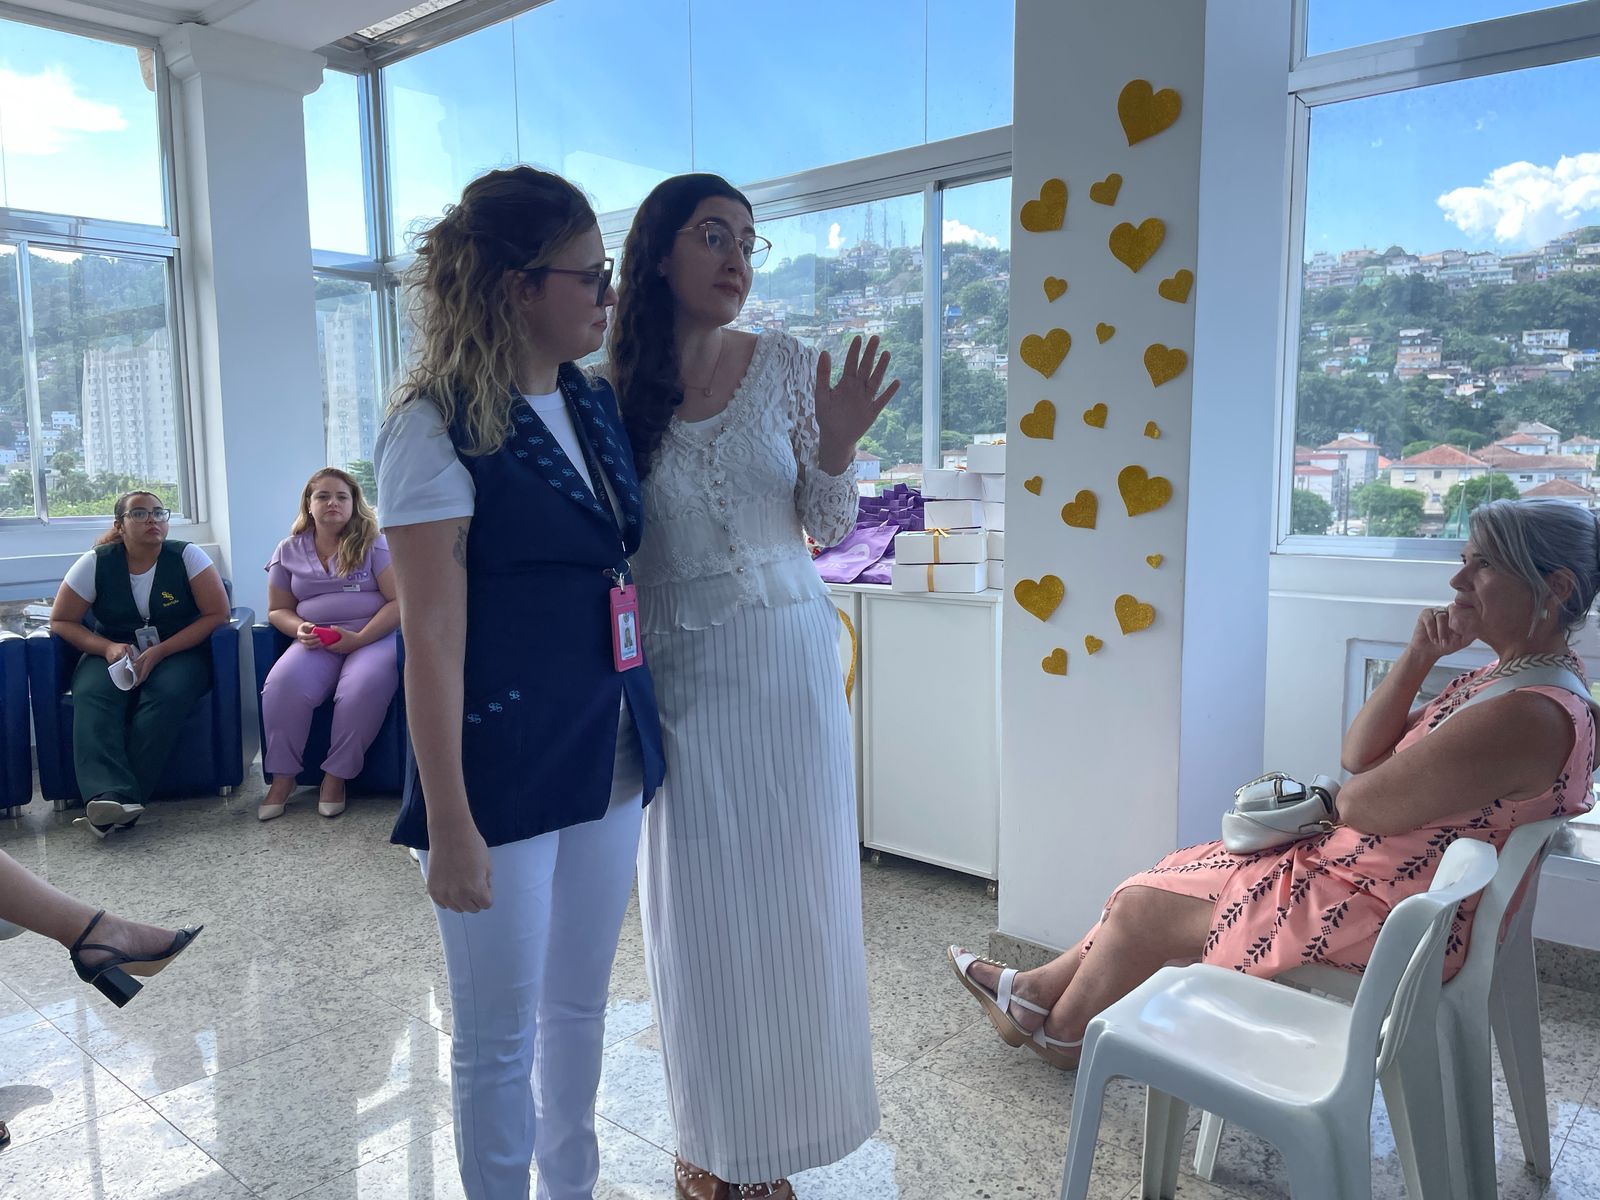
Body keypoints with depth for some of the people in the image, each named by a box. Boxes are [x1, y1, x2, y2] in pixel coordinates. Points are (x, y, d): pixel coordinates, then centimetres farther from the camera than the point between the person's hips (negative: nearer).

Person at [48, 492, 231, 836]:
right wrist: (108, 648, -17)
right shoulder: (96, 563, -3)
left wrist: (160, 652, -19)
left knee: (166, 693, -35)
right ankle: (111, 796, -48)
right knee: (92, 696, -31)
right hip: (113, 654, 2)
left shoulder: (187, 556, -8)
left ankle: (112, 801, -36)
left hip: (178, 651, -2)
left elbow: (217, 614, -11)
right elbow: (60, 621, 3)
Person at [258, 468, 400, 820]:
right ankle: (282, 776, -10)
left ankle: (336, 775, -16)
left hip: (372, 635, -3)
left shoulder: (373, 544, 2)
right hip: (315, 641, 3)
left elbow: (399, 601, -6)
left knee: (364, 688, -35)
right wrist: (299, 630, -7)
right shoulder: (289, 550, 13)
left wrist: (359, 639, -17)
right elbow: (278, 610, 18)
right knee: (283, 685, -28)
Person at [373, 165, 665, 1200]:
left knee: (581, 1005, 21)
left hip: (610, 756, 7)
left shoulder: (598, 404, 7)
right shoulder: (439, 428, -13)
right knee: (500, 1033, 11)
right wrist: (449, 824, -15)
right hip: (504, 768, -6)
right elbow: (432, 638, -15)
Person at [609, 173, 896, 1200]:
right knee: (698, 905, 7)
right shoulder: (612, 394, -3)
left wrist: (836, 451, -16)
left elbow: (827, 528, 2)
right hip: (680, 672, -1)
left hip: (790, 661, 1)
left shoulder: (788, 366, -1)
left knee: (794, 890, 8)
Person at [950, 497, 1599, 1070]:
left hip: (1372, 915, -10)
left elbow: (1362, 804, -24)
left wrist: (1347, 794, 0)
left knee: (1144, 908, 4)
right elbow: (1359, 752, 2)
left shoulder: (1525, 715, -28)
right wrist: (1419, 657, -10)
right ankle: (1040, 989, 28)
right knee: (1155, 885, 11)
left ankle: (1062, 1032, 31)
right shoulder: (1513, 674, 6)